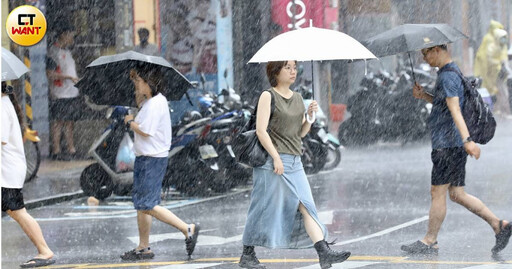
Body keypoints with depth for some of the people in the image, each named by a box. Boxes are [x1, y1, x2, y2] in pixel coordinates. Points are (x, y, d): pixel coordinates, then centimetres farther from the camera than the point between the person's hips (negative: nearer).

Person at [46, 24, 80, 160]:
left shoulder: (67, 51, 17)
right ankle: (56, 151, -2)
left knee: (70, 123, 11)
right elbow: (50, 73, -17)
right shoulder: (54, 51, -11)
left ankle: (71, 149, 16)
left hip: (71, 93, 9)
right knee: (58, 122, -5)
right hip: (59, 95, -9)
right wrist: (68, 77, -19)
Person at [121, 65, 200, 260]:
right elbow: (139, 104, 36)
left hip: (153, 159, -11)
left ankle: (188, 229, -7)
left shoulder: (156, 104, -18)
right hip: (144, 157, 11)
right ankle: (143, 248, 17)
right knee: (141, 204, 12)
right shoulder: (149, 101, 12)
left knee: (148, 205, -11)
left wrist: (130, 122, -5)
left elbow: (145, 131, -23)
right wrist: (135, 79, 24)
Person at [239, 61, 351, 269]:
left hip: (294, 162, 6)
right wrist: (276, 157, -19)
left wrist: (310, 115, 0)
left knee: (306, 207, -5)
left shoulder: (297, 98, 15)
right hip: (272, 162, -6)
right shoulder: (268, 96, -6)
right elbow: (261, 130, -13)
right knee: (265, 210, 1)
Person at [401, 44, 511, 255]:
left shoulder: (448, 76, -15)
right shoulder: (451, 72, 17)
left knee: (437, 192, -1)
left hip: (448, 144, -10)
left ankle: (430, 241, 6)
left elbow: (455, 109, -27)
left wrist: (467, 139, -36)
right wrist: (424, 96, 12)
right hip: (453, 144, 10)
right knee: (457, 194, 10)